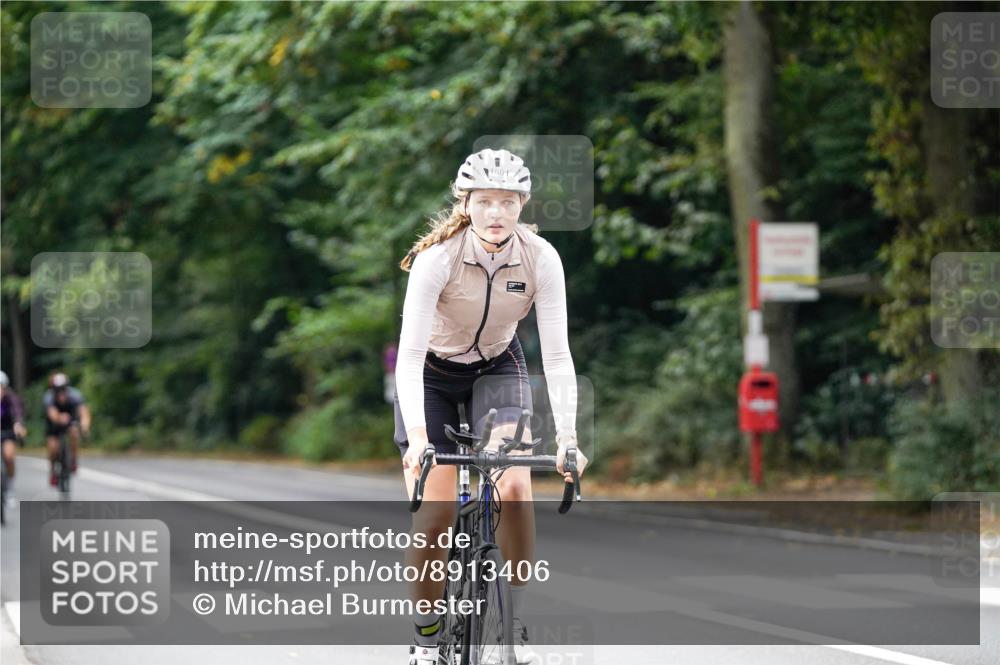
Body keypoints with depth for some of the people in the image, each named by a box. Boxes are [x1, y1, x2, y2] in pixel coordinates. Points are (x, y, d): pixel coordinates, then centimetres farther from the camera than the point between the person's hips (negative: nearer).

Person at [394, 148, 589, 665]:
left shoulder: (540, 258, -22)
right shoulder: (437, 258, -29)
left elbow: (556, 355, -24)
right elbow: (410, 355, -34)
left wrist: (567, 437, -34)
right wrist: (417, 437, -46)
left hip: (497, 369, 2)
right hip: (432, 374, -2)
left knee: (514, 488, -21)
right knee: (434, 516, -12)